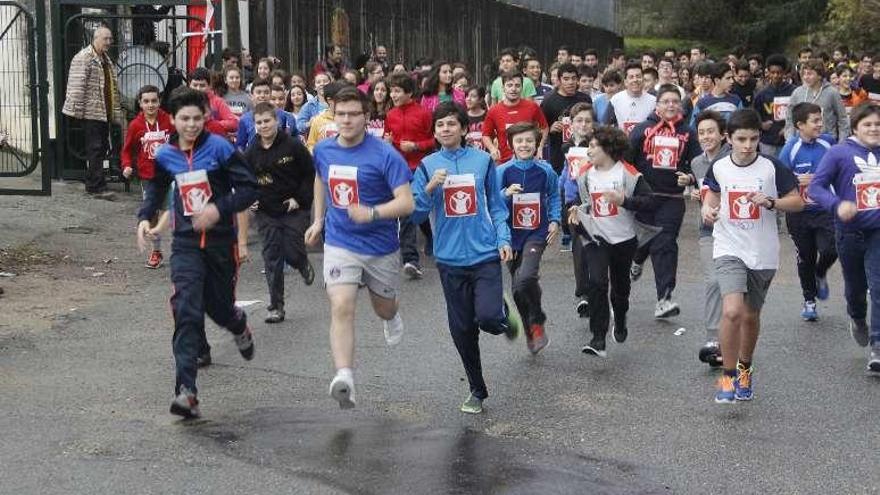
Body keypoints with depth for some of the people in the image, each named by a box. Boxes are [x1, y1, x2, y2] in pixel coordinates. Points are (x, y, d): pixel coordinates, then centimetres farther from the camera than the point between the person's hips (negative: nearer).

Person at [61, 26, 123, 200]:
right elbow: (77, 86, -16)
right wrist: (77, 110, -20)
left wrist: (115, 111, 22)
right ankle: (97, 187, -10)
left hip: (104, 112, 9)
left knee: (101, 149, 11)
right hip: (90, 112, -9)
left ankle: (92, 184, 19)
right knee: (95, 149, -10)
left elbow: (112, 87, 25)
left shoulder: (106, 59, 19)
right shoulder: (84, 57, -10)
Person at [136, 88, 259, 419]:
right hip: (186, 244, 1)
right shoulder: (165, 155, 3)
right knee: (186, 312, -14)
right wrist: (144, 217, 7)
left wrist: (219, 209, -22)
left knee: (219, 308, 13)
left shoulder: (219, 148, -10)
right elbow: (156, 187, 23)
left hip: (220, 241, -1)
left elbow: (249, 188, -10)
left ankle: (239, 325, 54)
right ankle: (186, 392, -19)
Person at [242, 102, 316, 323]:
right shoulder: (251, 152, 1)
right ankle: (276, 307, 6)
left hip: (294, 210, -3)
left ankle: (304, 265, 32)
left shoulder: (293, 146, -9)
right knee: (272, 259, 0)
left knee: (293, 253, -7)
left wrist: (300, 199, -9)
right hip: (266, 213, 3)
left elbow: (311, 174, -2)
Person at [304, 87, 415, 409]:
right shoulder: (323, 150, -1)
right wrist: (318, 220, 19)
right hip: (339, 243, 2)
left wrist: (372, 213, -35)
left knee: (384, 308, 20)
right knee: (341, 307, -19)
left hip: (381, 246, -2)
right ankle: (344, 378, -26)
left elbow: (406, 202, -21)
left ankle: (392, 319, 59)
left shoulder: (384, 155, -17)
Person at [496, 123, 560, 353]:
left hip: (536, 233, -2)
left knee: (525, 278, -24)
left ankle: (537, 322, -1)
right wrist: (506, 194, -21)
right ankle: (530, 331, 28)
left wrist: (555, 221, 4)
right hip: (511, 233, 2)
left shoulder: (545, 170, -4)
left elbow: (554, 196, 13)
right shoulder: (503, 171, -5)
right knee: (518, 289, 8)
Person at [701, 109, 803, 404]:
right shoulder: (718, 168, -2)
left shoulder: (772, 168, -8)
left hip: (763, 254, 1)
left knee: (750, 315, 14)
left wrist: (770, 202, -19)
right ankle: (728, 376, -4)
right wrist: (708, 209, -3)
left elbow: (798, 202, -2)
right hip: (729, 249, 0)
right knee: (732, 311, -20)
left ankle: (744, 369, 40)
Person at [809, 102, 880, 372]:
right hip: (850, 231, -1)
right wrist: (837, 205, -28)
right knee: (855, 286, 19)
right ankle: (858, 319, 51)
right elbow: (816, 187, -13)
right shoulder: (840, 153, -9)